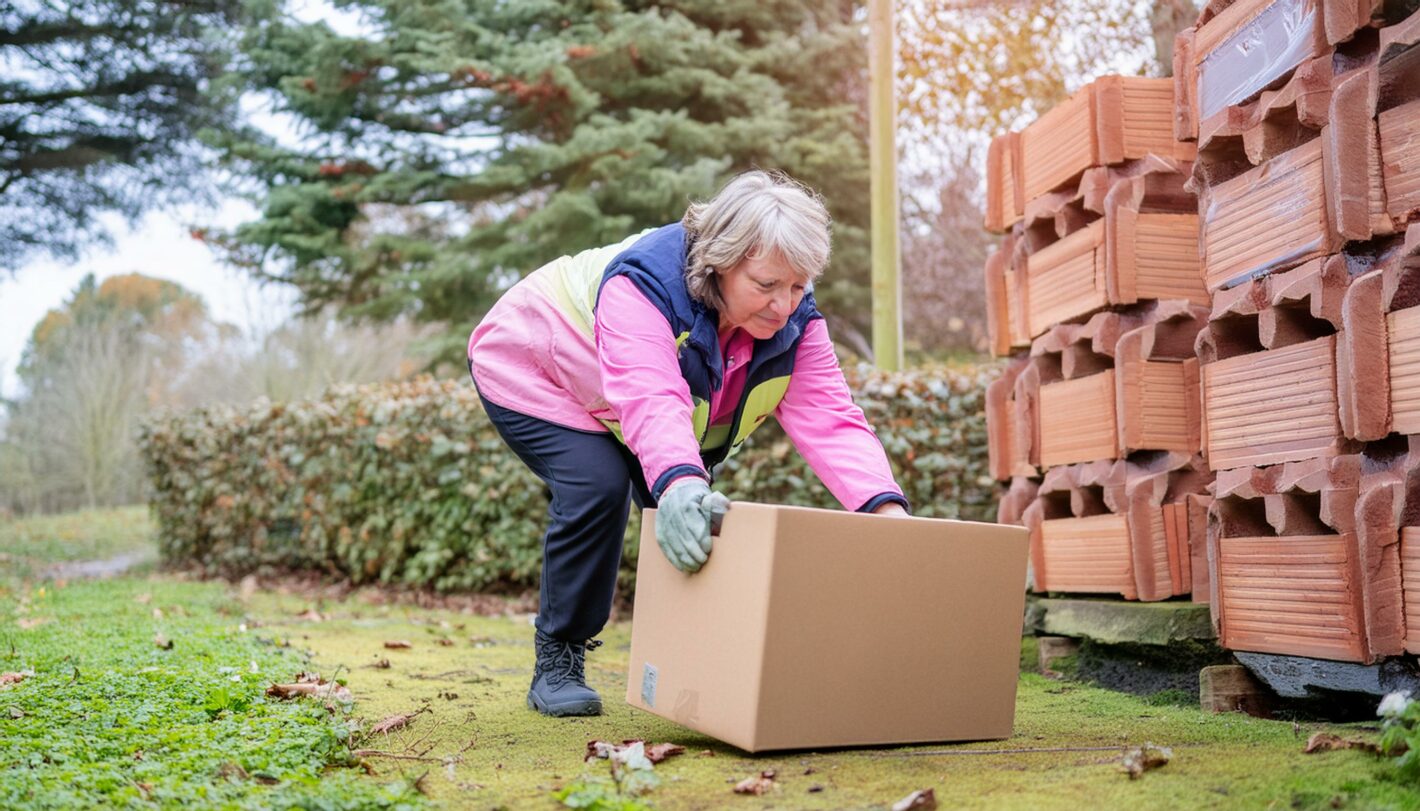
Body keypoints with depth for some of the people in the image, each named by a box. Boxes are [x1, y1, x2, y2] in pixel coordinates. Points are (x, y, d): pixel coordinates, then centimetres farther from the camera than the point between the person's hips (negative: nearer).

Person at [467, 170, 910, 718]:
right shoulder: (644, 282, -40)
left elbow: (829, 417, -31)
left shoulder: (794, 318, -22)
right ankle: (556, 664, -11)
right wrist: (679, 484, -75)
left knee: (694, 510, -8)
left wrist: (889, 510, -47)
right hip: (532, 372, -6)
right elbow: (652, 400, -56)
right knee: (597, 488, -27)